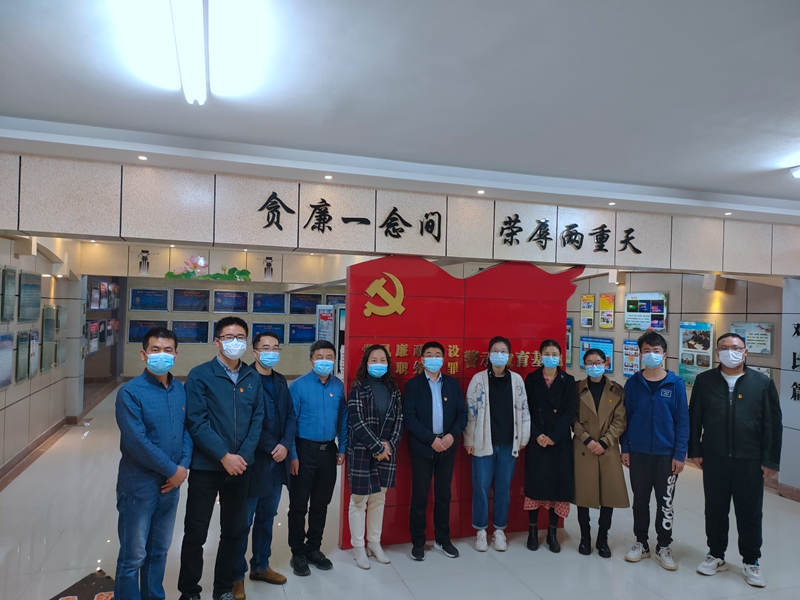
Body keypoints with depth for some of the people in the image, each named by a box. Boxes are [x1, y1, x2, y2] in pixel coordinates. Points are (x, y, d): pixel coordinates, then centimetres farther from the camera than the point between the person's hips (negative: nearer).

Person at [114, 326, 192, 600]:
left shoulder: (180, 389, 3)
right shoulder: (130, 392, -15)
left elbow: (187, 429, 6)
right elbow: (137, 442, -21)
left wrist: (184, 466, -8)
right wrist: (172, 469, -15)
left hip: (171, 485, 6)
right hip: (139, 486, -5)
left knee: (159, 551, 19)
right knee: (133, 556, 7)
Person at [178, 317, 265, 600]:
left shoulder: (253, 378, 4)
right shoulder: (200, 375, -8)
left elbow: (257, 419, 3)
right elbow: (197, 423, -13)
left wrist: (243, 456, -9)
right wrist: (224, 456, -16)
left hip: (241, 467, 4)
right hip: (206, 467, -4)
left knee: (234, 530, 15)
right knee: (196, 533, 8)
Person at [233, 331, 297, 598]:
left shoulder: (280, 381, 9)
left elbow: (291, 415, 8)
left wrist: (285, 445, -7)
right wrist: (271, 447, -14)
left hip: (277, 461, 6)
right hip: (253, 460, -6)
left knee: (267, 517, 17)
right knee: (244, 521, 5)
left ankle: (260, 566, 32)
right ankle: (237, 575, 20)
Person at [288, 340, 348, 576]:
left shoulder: (338, 386, 1)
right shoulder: (298, 385, -11)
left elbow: (343, 418, 8)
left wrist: (342, 448, 5)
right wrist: (292, 455, -12)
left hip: (328, 450, 4)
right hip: (305, 450, -4)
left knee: (321, 504, 15)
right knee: (299, 505, 7)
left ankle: (313, 549, 31)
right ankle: (298, 554, 23)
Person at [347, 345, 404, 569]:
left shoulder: (393, 389, 7)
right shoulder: (358, 388, -8)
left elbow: (399, 419, 4)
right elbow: (356, 422, -14)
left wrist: (389, 444, -9)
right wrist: (377, 447, -15)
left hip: (387, 451, 5)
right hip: (361, 451, -4)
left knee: (379, 499, 15)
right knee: (359, 500, 5)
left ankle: (374, 543, 29)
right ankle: (358, 547, 20)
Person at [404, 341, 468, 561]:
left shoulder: (453, 383, 7)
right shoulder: (413, 385, -3)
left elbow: (462, 413, 4)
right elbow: (409, 418, -10)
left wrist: (452, 435, -12)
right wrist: (431, 439, -17)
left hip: (447, 446, 3)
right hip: (422, 447, -3)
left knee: (443, 494, 12)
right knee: (420, 496, 4)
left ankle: (442, 539, 26)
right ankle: (418, 542, 17)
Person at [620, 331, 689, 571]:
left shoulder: (676, 384, -5)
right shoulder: (632, 383, -1)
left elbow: (683, 422, -4)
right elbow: (625, 417, 2)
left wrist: (680, 454, -7)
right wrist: (625, 448, -1)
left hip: (666, 455, -1)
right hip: (638, 453, 1)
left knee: (665, 503, 10)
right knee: (640, 501, 13)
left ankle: (663, 548, 26)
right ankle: (641, 544, 28)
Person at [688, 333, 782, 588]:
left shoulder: (762, 383, -2)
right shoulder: (704, 381, 0)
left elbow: (773, 424, -1)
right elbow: (694, 418, 4)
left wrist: (771, 460, -3)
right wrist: (695, 451, 1)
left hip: (750, 460, -1)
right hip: (714, 458, 1)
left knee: (750, 513, 10)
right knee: (715, 510, 12)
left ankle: (751, 562, 27)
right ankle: (716, 556, 28)